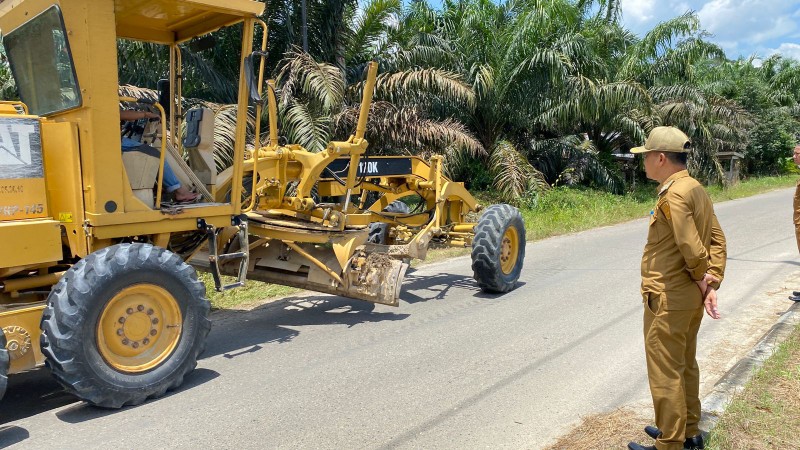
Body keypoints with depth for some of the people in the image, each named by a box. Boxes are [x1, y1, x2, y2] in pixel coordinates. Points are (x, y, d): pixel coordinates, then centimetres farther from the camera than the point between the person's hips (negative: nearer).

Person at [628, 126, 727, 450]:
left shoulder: (673, 195, -22)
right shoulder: (696, 189, 7)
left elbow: (692, 248, -25)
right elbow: (717, 239, 6)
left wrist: (702, 279, -7)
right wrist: (712, 283, 1)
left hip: (667, 300, -10)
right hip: (690, 298, 10)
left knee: (665, 373, 3)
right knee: (685, 365, 22)